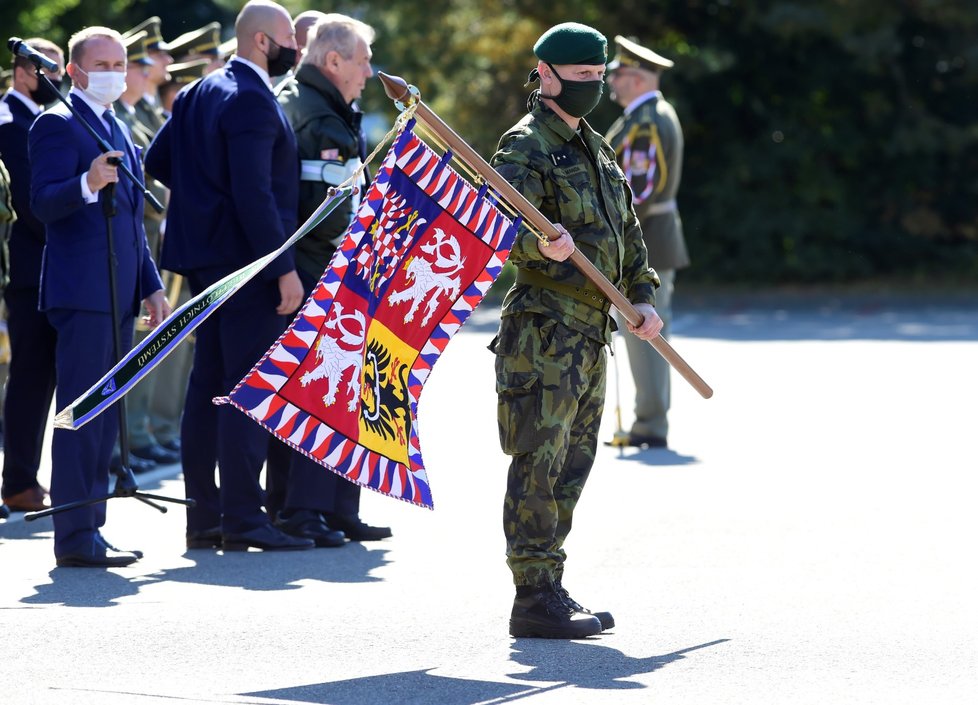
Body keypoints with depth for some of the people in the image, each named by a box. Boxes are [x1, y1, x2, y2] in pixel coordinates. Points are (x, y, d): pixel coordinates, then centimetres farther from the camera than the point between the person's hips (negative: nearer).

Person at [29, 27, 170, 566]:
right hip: (82, 291, -9)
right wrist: (87, 184, -35)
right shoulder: (58, 125, -7)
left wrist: (152, 287, 22)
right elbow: (42, 203, -17)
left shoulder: (117, 131, 21)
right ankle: (74, 539, -11)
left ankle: (90, 529, 16)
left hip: (119, 293, 9)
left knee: (105, 419, 11)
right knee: (82, 415, -11)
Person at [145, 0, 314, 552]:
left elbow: (158, 161, 17)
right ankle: (243, 517, -9)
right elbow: (254, 193, -22)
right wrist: (284, 270, -21)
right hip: (247, 258, -10)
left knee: (210, 383, 11)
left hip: (207, 255, 10)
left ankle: (205, 514, 14)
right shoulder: (251, 100, -16)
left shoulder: (201, 92, 13)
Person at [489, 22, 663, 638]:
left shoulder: (595, 148, 19)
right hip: (545, 330, -9)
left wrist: (643, 296, 14)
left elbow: (627, 230, 26)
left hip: (592, 333, 9)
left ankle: (551, 590, 18)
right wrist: (540, 244, -42)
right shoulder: (526, 146, -9)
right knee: (540, 465, -9)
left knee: (573, 466, 12)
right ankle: (536, 599, -8)